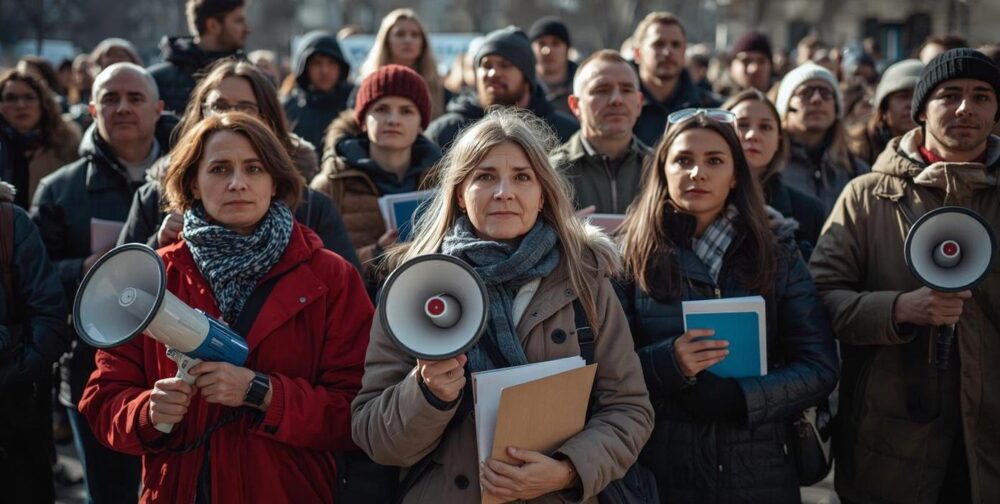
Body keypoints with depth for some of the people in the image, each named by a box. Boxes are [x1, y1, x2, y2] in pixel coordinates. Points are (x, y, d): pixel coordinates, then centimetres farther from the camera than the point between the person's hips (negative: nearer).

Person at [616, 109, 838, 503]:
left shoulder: (777, 256, 5)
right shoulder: (631, 255, -1)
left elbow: (820, 368, -1)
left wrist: (739, 396, -16)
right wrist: (668, 363, -23)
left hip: (759, 470, 2)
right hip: (658, 468, -2)